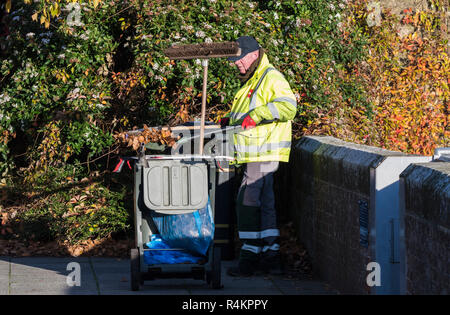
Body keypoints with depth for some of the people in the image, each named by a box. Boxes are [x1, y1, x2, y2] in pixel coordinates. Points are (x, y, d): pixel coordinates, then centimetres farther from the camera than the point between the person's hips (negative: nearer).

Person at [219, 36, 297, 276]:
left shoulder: (272, 78, -10)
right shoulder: (250, 81, 23)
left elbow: (287, 106, -24)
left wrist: (257, 115, -28)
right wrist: (231, 119, 19)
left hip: (264, 154, -10)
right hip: (254, 155, 10)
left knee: (248, 202, -12)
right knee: (264, 204, 11)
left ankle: (250, 255, -9)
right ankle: (270, 257, 14)